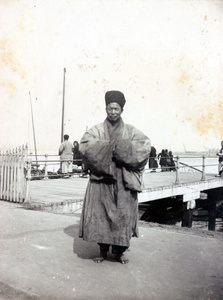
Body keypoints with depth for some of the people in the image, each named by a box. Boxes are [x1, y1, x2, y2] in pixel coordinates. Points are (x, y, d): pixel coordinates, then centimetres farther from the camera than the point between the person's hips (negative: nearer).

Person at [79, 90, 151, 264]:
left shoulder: (130, 131, 8)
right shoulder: (96, 130, 7)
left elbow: (145, 145, -7)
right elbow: (85, 145, -11)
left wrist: (122, 147, -17)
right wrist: (108, 146, -18)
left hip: (123, 181, 0)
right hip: (101, 179, 0)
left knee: (123, 214, 0)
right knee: (100, 214, 0)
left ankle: (119, 251, 16)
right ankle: (103, 250, 15)